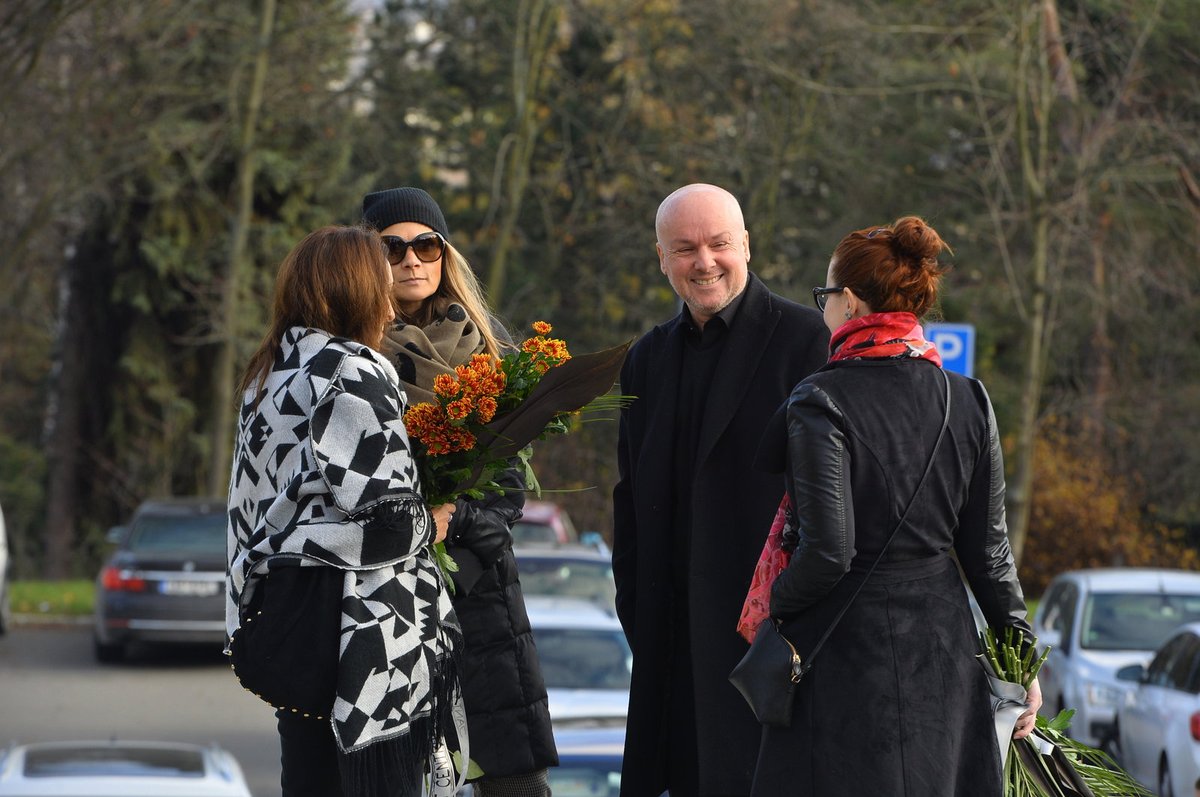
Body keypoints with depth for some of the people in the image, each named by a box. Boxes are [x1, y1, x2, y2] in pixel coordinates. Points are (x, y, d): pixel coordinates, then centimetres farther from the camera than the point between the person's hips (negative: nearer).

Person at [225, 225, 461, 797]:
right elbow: (384, 515, -18)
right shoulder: (355, 373, -13)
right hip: (353, 620, -9)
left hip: (278, 598, 9)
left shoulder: (266, 379, 14)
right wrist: (431, 525, 1)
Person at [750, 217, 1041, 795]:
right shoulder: (968, 401, 3)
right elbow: (988, 550, 5)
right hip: (944, 652, 5)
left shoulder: (822, 403, -13)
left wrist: (776, 606, 1)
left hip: (847, 650, -5)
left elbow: (827, 553, -18)